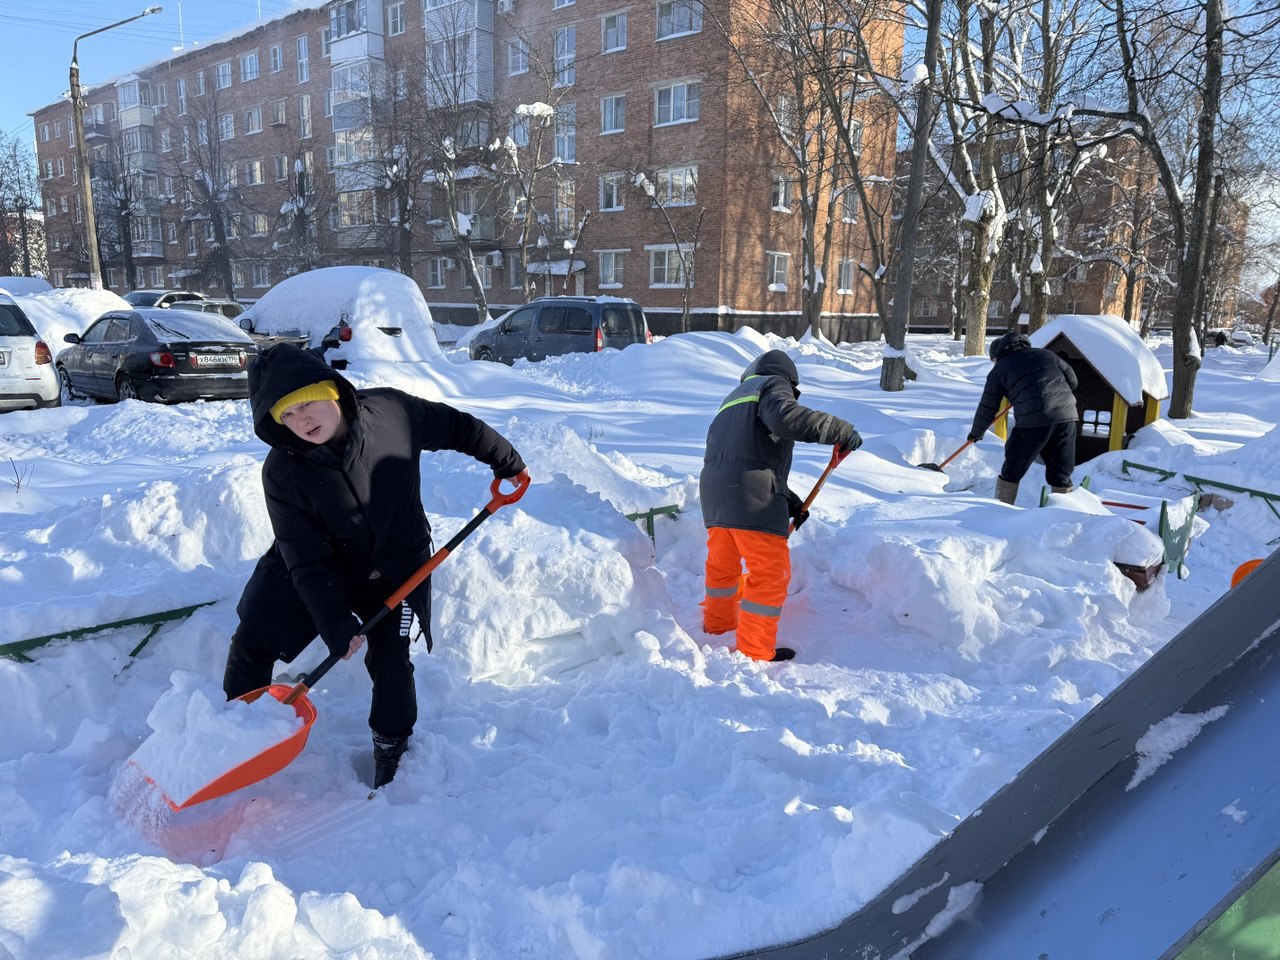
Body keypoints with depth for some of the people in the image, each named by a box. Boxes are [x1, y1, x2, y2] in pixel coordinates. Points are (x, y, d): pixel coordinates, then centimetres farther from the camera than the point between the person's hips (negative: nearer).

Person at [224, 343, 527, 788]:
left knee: (390, 662, 0)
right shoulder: (282, 471, -23)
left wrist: (505, 459, 7)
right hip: (324, 569, 1)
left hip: (396, 565, 0)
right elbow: (307, 558, -21)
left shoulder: (391, 412, -23)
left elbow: (456, 427, -4)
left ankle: (391, 744, 26)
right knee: (253, 642, -1)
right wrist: (334, 622, -26)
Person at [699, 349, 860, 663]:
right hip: (752, 496, -8)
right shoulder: (773, 384, 5)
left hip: (714, 490, 9)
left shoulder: (733, 400, 31)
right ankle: (755, 652, 9)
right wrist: (841, 429, -13)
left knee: (722, 564, 26)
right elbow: (785, 418, -20)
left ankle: (718, 623, 45)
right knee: (770, 574, 2)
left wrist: (789, 501, 23)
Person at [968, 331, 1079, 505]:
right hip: (1067, 416, 4)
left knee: (1012, 471, 11)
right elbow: (1072, 381, 21)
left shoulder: (1000, 369, 11)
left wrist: (976, 433, 26)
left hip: (1033, 421, -4)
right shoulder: (1046, 354, 22)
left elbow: (988, 407, 12)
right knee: (1061, 472, 15)